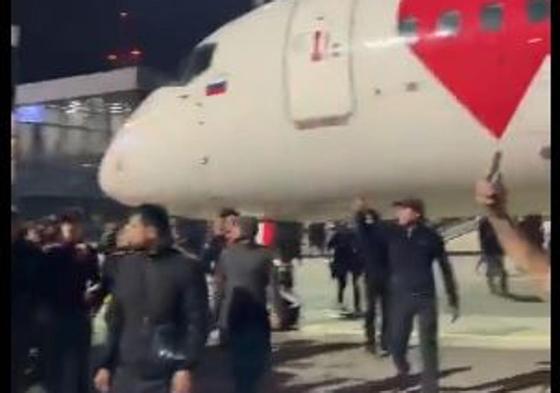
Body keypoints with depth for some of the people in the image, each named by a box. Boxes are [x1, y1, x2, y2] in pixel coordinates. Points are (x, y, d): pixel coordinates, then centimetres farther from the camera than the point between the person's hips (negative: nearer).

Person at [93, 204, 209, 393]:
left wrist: (186, 368, -15)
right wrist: (105, 364, 9)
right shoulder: (124, 266, 8)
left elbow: (196, 322, -8)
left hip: (165, 375, -4)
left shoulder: (186, 268, -6)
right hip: (126, 374, 5)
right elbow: (116, 321, 12)